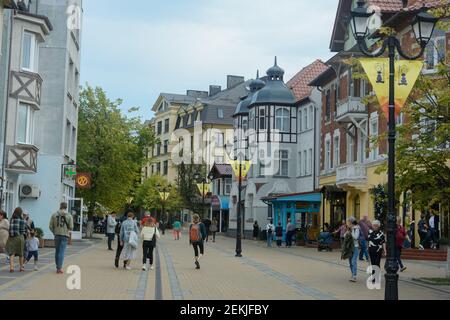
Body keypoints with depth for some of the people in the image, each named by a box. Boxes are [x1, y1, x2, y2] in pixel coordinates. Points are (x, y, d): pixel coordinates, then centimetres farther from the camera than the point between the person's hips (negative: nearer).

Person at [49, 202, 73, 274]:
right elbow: (71, 227, -6)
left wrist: (54, 233, 14)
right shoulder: (69, 216, -4)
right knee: (61, 252, -2)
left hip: (57, 235, 2)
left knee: (57, 251, 14)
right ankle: (59, 268, -8)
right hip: (65, 235, -2)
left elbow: (50, 226, 0)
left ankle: (58, 267, 21)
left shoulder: (54, 215, 2)